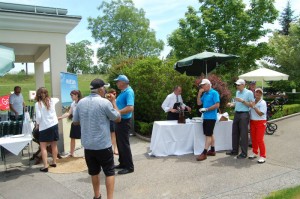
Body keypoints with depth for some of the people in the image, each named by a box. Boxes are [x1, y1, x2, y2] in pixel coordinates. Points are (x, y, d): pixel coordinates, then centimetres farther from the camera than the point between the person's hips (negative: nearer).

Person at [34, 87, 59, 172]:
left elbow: (38, 116, -15)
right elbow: (57, 99, 29)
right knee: (54, 145, 16)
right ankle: (54, 162, 28)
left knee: (43, 147, 2)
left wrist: (37, 124, 3)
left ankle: (45, 166, -3)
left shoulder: (38, 104, -9)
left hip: (44, 127, -5)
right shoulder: (52, 101, 5)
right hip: (54, 125, 5)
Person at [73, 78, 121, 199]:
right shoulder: (105, 102, -14)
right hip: (103, 145, -5)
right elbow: (118, 118, -2)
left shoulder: (81, 102, 3)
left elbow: (75, 122, 13)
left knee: (94, 172, 18)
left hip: (87, 144, 6)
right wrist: (113, 102, 6)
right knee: (109, 172, 6)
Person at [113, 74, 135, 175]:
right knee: (120, 143, 17)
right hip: (119, 120, 10)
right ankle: (122, 163, 30)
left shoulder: (129, 92, -18)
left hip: (124, 121, -10)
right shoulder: (123, 92, 12)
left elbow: (130, 108, -30)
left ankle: (129, 167, 9)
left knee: (124, 144, -2)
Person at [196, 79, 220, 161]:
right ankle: (212, 150, 24)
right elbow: (199, 103, 12)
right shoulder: (204, 94, 13)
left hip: (211, 117, -8)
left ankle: (204, 153, -7)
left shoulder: (214, 93, -11)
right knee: (210, 134, 14)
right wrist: (199, 94, 0)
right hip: (206, 117, 8)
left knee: (208, 135, -7)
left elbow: (217, 105, -17)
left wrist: (206, 109, -18)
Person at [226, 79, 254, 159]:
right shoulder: (237, 92, 15)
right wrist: (231, 104, 3)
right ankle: (234, 150, 23)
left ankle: (244, 153, 5)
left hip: (244, 115, -7)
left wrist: (242, 101, -18)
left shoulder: (249, 93, -6)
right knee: (235, 133, 11)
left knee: (243, 134, -3)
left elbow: (251, 105, -11)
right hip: (236, 114, 7)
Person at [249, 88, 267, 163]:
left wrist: (254, 107, -22)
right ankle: (255, 153, 26)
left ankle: (263, 156, 0)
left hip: (260, 122, -6)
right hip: (252, 122, 6)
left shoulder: (263, 103, -8)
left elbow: (260, 113, -17)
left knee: (259, 139, -8)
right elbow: (250, 111, 15)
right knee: (253, 139, 12)